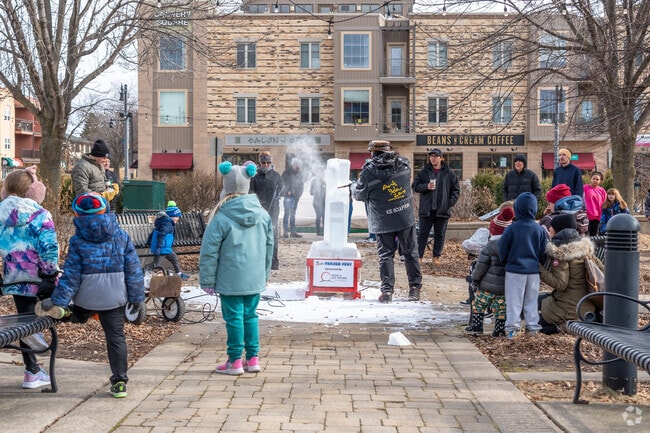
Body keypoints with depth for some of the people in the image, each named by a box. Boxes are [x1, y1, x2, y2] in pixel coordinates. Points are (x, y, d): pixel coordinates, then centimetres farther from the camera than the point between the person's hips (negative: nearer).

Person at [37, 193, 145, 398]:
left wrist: (57, 301, -3)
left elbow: (71, 275, -8)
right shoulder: (121, 237, -1)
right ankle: (119, 382, 6)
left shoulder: (77, 241, -7)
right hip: (115, 298, 2)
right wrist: (136, 297, 8)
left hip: (85, 298, -2)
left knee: (79, 318, 35)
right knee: (116, 337, 6)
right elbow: (133, 269, 1)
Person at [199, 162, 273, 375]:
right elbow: (269, 246, 13)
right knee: (250, 315, 14)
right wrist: (265, 273, 23)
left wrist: (207, 279, -1)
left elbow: (209, 251, -9)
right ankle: (253, 358, 18)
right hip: (255, 278, 5)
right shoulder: (262, 214, 3)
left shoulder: (222, 217, -12)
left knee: (234, 317, 3)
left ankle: (235, 361, 9)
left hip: (231, 279, -5)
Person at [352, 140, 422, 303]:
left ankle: (387, 291, 1)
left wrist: (355, 185, 24)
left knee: (386, 255, 7)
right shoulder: (403, 165, -4)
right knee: (410, 253, 12)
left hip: (383, 222, -2)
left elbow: (359, 195, -1)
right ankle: (415, 289, 15)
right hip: (405, 218, 2)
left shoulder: (368, 172, -13)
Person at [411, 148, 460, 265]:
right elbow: (415, 186, 4)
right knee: (422, 234, 3)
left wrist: (451, 202, -6)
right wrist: (426, 186, -14)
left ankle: (436, 257, 14)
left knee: (440, 235, 6)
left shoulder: (449, 173, 4)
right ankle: (419, 256, 8)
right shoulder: (423, 172, 5)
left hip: (442, 210, 0)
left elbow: (456, 189, 7)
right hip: (426, 209, 0)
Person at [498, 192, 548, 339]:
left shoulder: (511, 229, -13)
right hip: (533, 271, 3)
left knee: (514, 300, 3)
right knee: (531, 300, 14)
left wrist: (506, 263, 13)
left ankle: (512, 327, 1)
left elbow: (503, 251, -6)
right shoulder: (540, 230, -2)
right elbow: (543, 253, 4)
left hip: (514, 271, -3)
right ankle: (533, 325, 17)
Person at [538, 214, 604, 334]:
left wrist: (540, 269, -21)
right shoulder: (584, 247, 4)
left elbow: (560, 284, -24)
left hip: (570, 309, -8)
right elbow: (602, 271, 7)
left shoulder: (560, 252, -18)